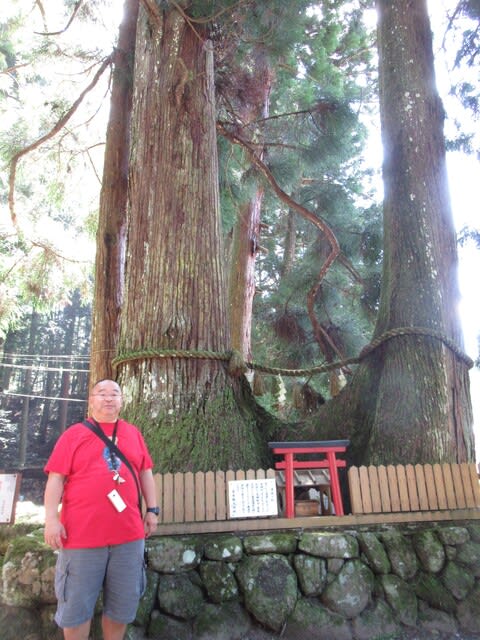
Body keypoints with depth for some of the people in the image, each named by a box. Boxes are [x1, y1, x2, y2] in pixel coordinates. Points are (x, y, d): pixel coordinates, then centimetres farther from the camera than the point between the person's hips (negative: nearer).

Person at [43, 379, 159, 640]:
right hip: (81, 534, -3)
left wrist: (152, 509, 7)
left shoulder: (133, 433, 9)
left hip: (128, 534, 3)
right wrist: (51, 519, -11)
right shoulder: (74, 434, 0)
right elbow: (56, 478, -3)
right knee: (76, 606, 10)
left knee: (123, 604, 14)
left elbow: (145, 473, 12)